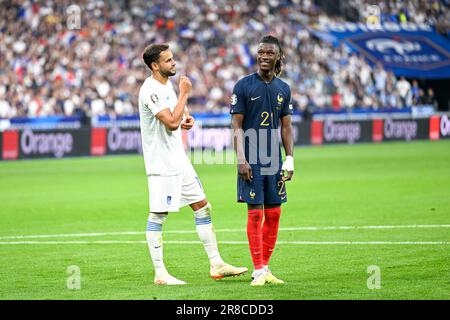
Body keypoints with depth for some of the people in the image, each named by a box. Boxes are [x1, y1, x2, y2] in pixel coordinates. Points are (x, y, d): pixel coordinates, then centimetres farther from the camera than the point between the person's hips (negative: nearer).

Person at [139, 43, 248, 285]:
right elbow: (171, 122, -25)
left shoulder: (167, 84, 13)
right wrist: (184, 94, -16)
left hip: (179, 159, 10)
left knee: (202, 208, 10)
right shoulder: (151, 90, -17)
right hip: (161, 163, -10)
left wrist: (186, 119, 7)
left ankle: (216, 265, 14)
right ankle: (160, 274, -1)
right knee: (157, 216, -5)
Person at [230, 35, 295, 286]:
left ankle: (265, 267, 13)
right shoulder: (244, 86, -3)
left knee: (274, 214, 4)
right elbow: (237, 126, -5)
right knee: (255, 213, -6)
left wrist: (290, 159, 7)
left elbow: (286, 127, 14)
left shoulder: (283, 89, 10)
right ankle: (258, 271, -3)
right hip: (252, 161, -5)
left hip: (274, 160, 5)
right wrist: (241, 159, -13)